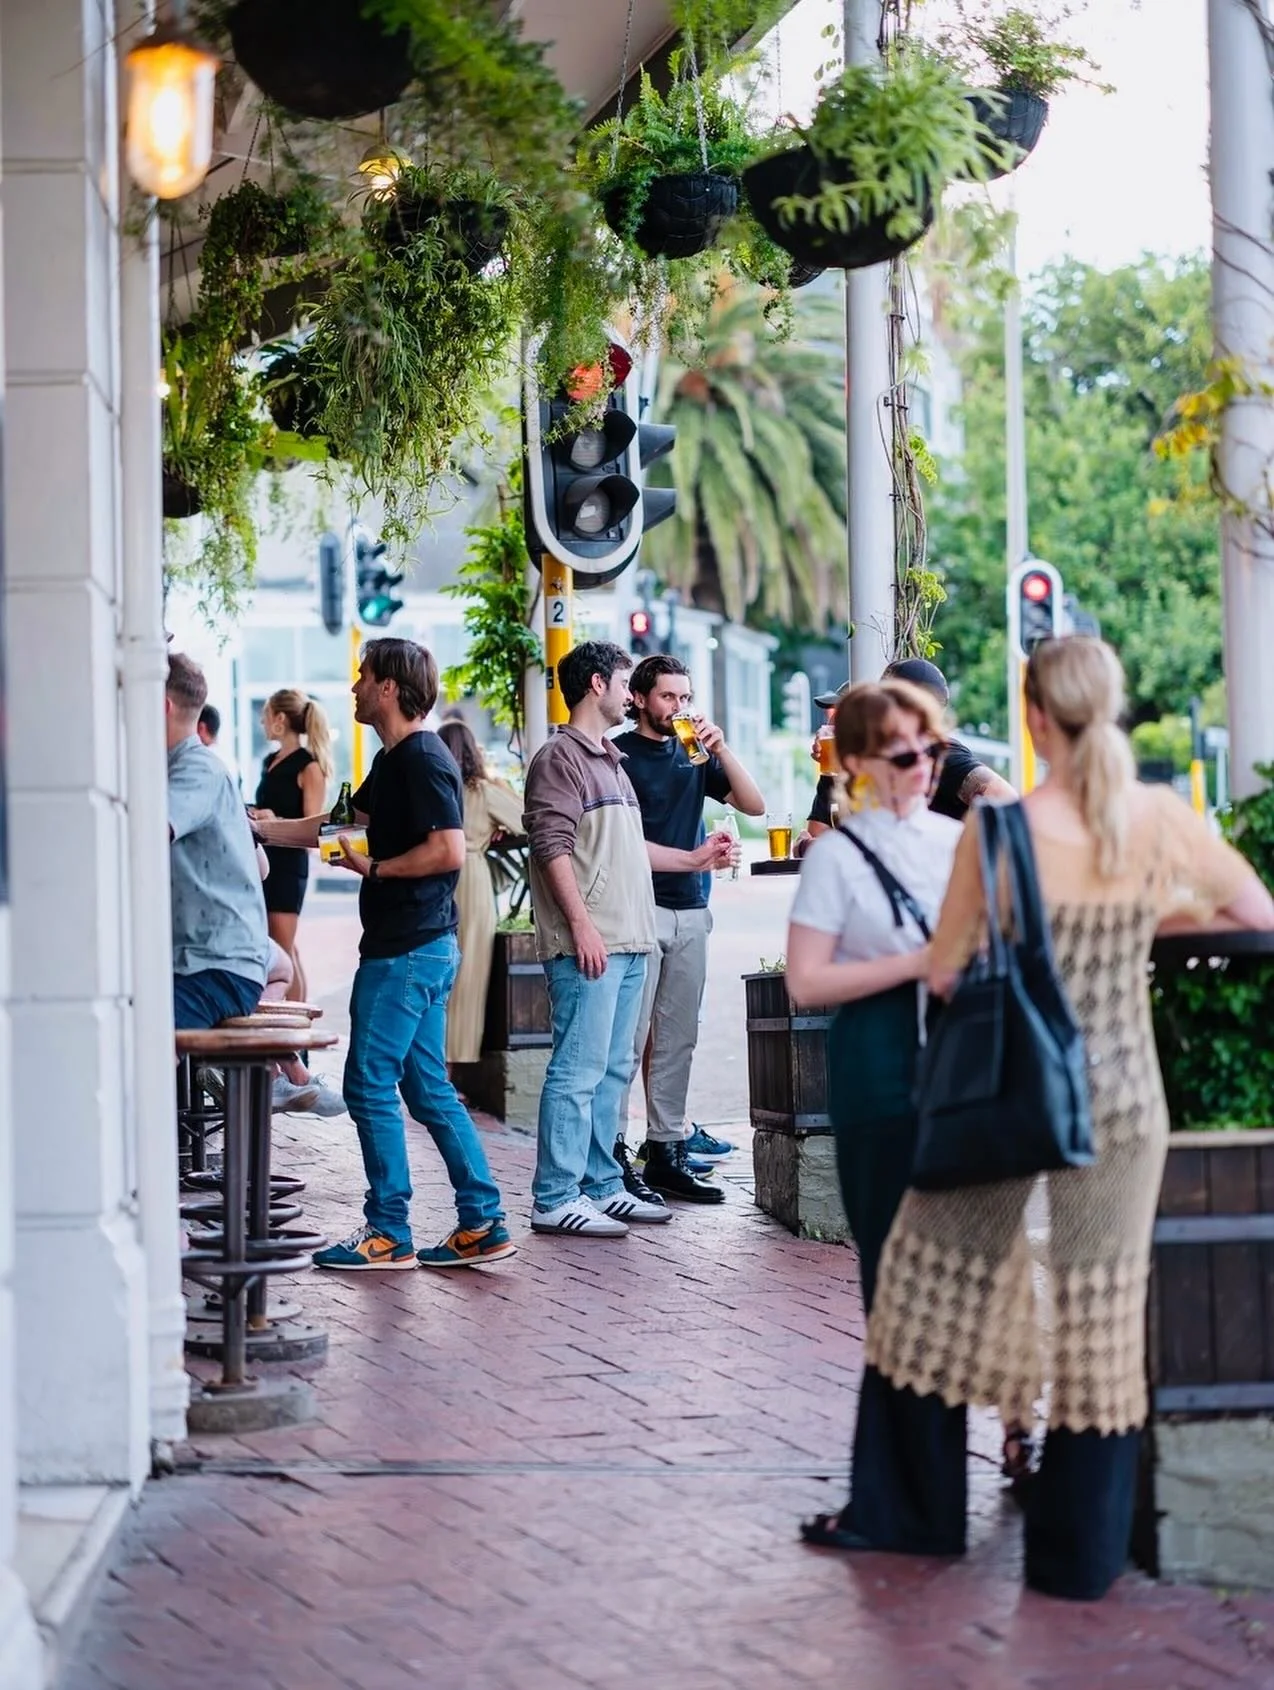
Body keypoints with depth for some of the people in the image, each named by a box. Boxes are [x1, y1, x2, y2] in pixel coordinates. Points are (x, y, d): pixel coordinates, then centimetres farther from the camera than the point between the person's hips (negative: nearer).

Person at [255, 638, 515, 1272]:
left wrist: (373, 868, -13)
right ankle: (482, 1224, 11)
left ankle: (388, 1234, 1)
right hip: (421, 948, 10)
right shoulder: (394, 761, 17)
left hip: (408, 951, -10)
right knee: (428, 1089, 10)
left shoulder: (423, 760, -14)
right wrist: (255, 827, 27)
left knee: (370, 1085, -4)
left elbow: (448, 850, -23)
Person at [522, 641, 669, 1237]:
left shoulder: (610, 761, 22)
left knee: (613, 1070, 12)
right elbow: (553, 847, -16)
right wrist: (582, 924, -21)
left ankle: (602, 1186, 18)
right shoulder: (560, 757, -8)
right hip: (587, 943, -10)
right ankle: (555, 1199, -9)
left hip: (628, 942, 10)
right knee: (579, 1069, -10)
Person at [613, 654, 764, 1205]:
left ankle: (666, 1150, 12)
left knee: (677, 1039, 7)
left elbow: (754, 804, 8)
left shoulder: (693, 755, 14)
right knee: (629, 1040, -8)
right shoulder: (619, 755, -2)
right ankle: (611, 1154, -5)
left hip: (691, 912, 6)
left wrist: (721, 749, -5)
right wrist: (690, 859, -11)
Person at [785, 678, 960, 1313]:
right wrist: (916, 965, -16)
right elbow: (805, 982, -9)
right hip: (880, 1066, -5)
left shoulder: (956, 839, 10)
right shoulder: (839, 856, -4)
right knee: (892, 1241, -1)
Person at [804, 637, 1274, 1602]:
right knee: (1103, 1320, 10)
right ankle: (1081, 1552, 17)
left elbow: (944, 974, -5)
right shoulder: (1162, 819, -7)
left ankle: (909, 1510, 26)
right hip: (1121, 1095, 2)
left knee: (943, 1286, 15)